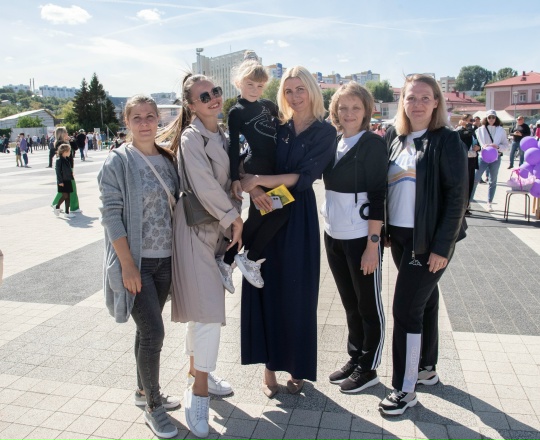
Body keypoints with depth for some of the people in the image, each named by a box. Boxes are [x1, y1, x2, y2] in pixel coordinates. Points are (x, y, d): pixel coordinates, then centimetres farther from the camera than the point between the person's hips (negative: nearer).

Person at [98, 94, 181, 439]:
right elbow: (111, 216, -13)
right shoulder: (118, 162, -9)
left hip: (165, 259, 5)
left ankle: (145, 390, 36)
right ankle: (153, 407, 14)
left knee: (148, 329, 17)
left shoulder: (168, 159, 7)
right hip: (135, 261, -5)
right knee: (154, 332, -5)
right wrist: (128, 265, -17)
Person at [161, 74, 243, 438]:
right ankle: (199, 391, 5)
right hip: (195, 230, -8)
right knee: (208, 310, -8)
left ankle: (198, 371, 32)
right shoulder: (191, 137, -12)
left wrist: (231, 219, 5)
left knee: (204, 308, 17)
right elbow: (204, 186, -18)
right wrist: (234, 218, -9)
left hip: (218, 228, 8)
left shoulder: (221, 136, 14)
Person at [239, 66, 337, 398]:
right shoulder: (276, 128, 10)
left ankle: (298, 368, 21)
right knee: (266, 289, 4)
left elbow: (304, 177, -12)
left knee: (296, 293, 4)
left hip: (299, 218, -3)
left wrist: (258, 180, -15)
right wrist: (253, 189, -18)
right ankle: (270, 365, 19)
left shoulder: (324, 131, -1)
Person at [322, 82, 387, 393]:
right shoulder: (333, 143, 10)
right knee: (350, 303, 17)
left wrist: (373, 245, -17)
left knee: (369, 306, 8)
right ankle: (355, 359, 33)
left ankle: (368, 368, 23)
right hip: (334, 236, 7)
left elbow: (377, 196, -14)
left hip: (362, 238, -6)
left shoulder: (373, 143, -9)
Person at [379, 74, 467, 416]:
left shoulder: (447, 141, -9)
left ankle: (405, 389, 7)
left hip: (429, 240, -6)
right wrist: (386, 232, 6)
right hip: (400, 237, 6)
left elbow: (457, 197, -13)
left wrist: (442, 247, -16)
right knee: (424, 300, 19)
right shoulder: (398, 143, 10)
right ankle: (427, 368, 35)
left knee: (406, 308, -7)